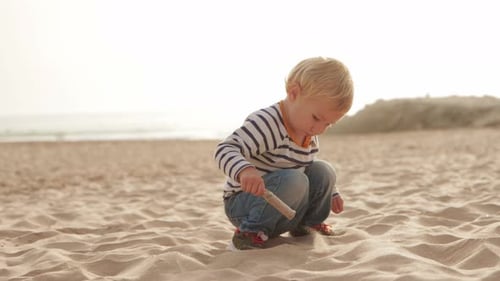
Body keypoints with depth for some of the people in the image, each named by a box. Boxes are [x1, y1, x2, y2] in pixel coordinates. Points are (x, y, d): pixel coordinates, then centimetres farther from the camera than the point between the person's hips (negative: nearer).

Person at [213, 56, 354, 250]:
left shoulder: (311, 135, 5)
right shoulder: (266, 124, -25)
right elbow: (225, 149, -35)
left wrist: (330, 193, 21)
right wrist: (244, 170, -54)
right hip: (242, 204, -8)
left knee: (323, 171, -4)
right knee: (294, 180, -32)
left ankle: (308, 223, 14)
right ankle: (251, 231, -20)